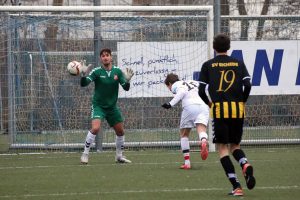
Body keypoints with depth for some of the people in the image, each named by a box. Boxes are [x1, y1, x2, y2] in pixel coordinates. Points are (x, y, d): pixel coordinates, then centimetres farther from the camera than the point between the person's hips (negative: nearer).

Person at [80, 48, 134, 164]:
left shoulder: (117, 71, -3)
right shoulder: (97, 72, -11)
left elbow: (126, 88, -5)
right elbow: (83, 84, -19)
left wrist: (127, 80, -26)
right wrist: (84, 75, -38)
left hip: (112, 106, 4)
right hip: (98, 106, -4)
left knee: (120, 131, 9)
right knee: (95, 128, -25)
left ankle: (119, 156, 27)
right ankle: (85, 154, -14)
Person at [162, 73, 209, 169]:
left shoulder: (175, 85, 15)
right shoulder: (193, 82, 33)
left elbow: (182, 92, -6)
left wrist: (171, 104, -10)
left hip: (190, 106, -4)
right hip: (203, 106, 4)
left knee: (184, 134, 14)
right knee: (201, 130, -16)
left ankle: (187, 162, 11)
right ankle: (203, 142, -52)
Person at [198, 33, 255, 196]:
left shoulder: (208, 65, 4)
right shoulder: (238, 63, 8)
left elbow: (201, 90, 0)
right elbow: (247, 85, -2)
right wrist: (242, 101, 14)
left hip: (219, 109, -2)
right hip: (238, 109, 2)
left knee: (222, 148, 2)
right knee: (235, 145, 17)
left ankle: (236, 187, -9)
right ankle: (245, 165, -17)